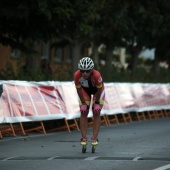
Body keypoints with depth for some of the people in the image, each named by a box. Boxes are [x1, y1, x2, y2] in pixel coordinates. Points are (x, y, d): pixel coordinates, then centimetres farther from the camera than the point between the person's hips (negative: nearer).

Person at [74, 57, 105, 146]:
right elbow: (79, 89, -20)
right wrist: (83, 103, -16)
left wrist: (97, 103, -18)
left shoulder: (96, 75, -42)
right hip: (85, 90, 2)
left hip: (97, 90, -2)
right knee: (83, 113, -6)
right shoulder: (77, 75, -35)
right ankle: (84, 137, -2)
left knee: (96, 113, -8)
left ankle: (95, 138, -5)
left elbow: (99, 89, -26)